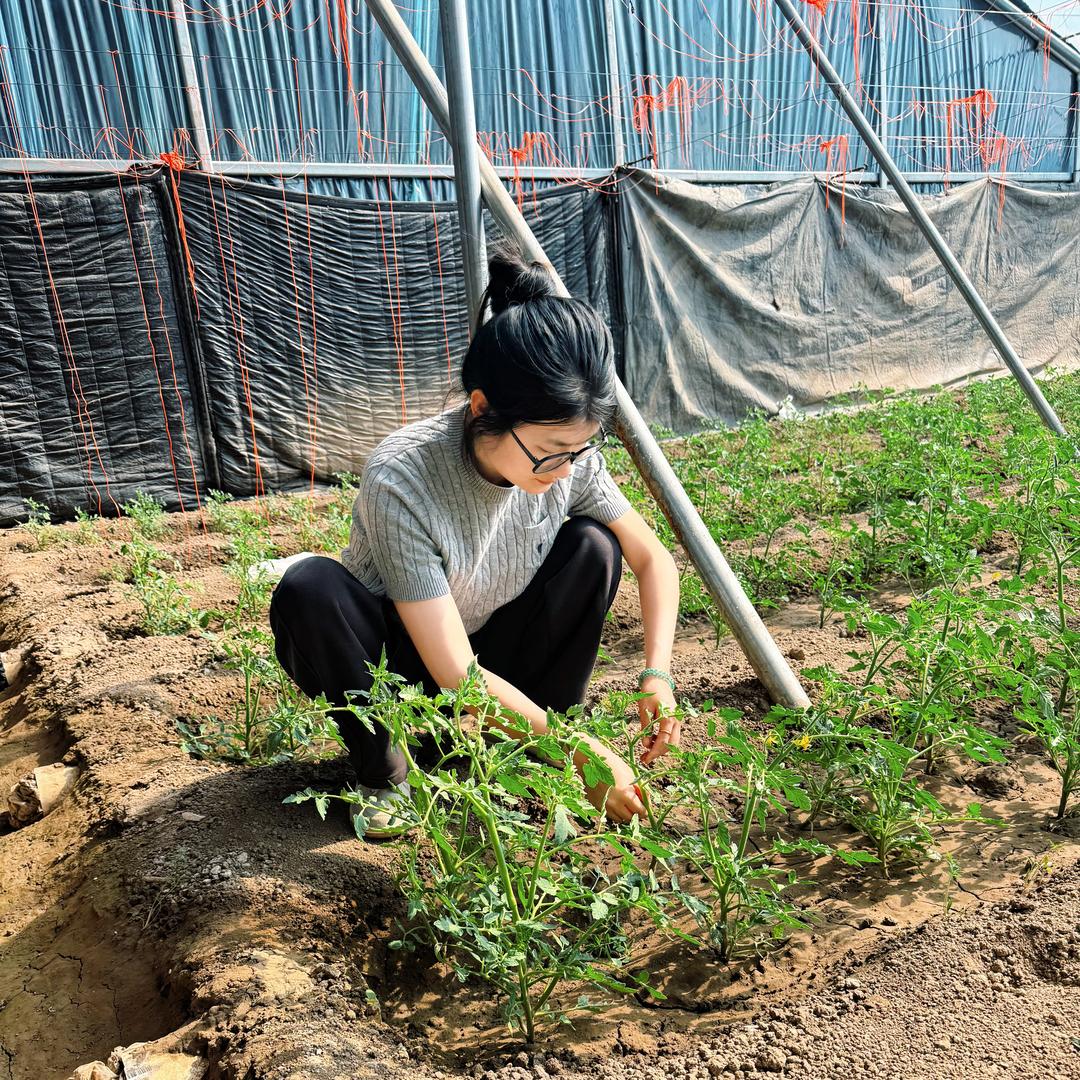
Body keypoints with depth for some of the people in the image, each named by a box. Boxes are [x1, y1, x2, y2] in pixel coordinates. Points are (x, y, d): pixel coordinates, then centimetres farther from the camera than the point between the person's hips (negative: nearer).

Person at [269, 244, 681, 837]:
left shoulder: (569, 459, -19)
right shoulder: (400, 478, -34)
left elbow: (654, 558, -6)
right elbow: (457, 675, -33)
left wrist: (657, 674, -20)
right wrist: (579, 752, -30)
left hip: (496, 661, 4)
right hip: (398, 668, -3)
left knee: (592, 547, -18)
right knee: (308, 589, -34)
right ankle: (383, 776, -9)